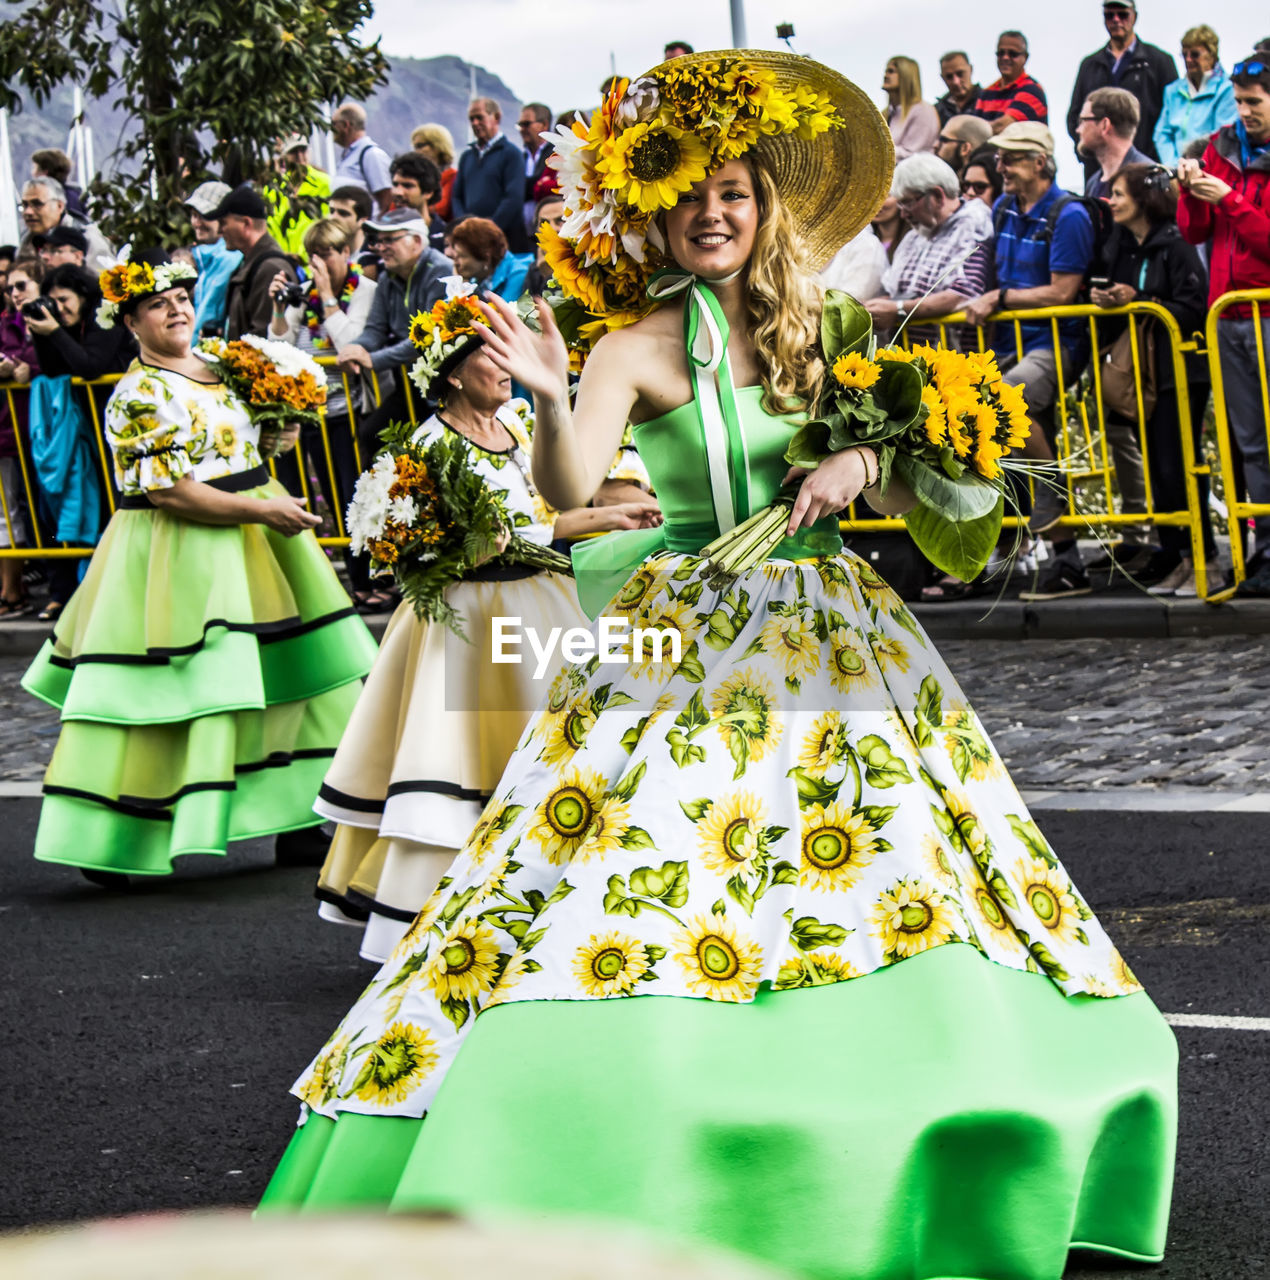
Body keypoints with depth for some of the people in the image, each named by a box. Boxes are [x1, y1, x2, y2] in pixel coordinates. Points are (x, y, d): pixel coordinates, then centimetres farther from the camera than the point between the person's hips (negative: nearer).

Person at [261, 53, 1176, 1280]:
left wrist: (863, 462, -9)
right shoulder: (638, 350, -7)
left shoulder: (808, 337, 9)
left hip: (826, 627, 5)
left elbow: (914, 481, 13)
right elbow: (567, 488, -22)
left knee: (871, 830, 2)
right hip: (685, 631, -5)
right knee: (645, 841, -15)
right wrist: (549, 399, -40)